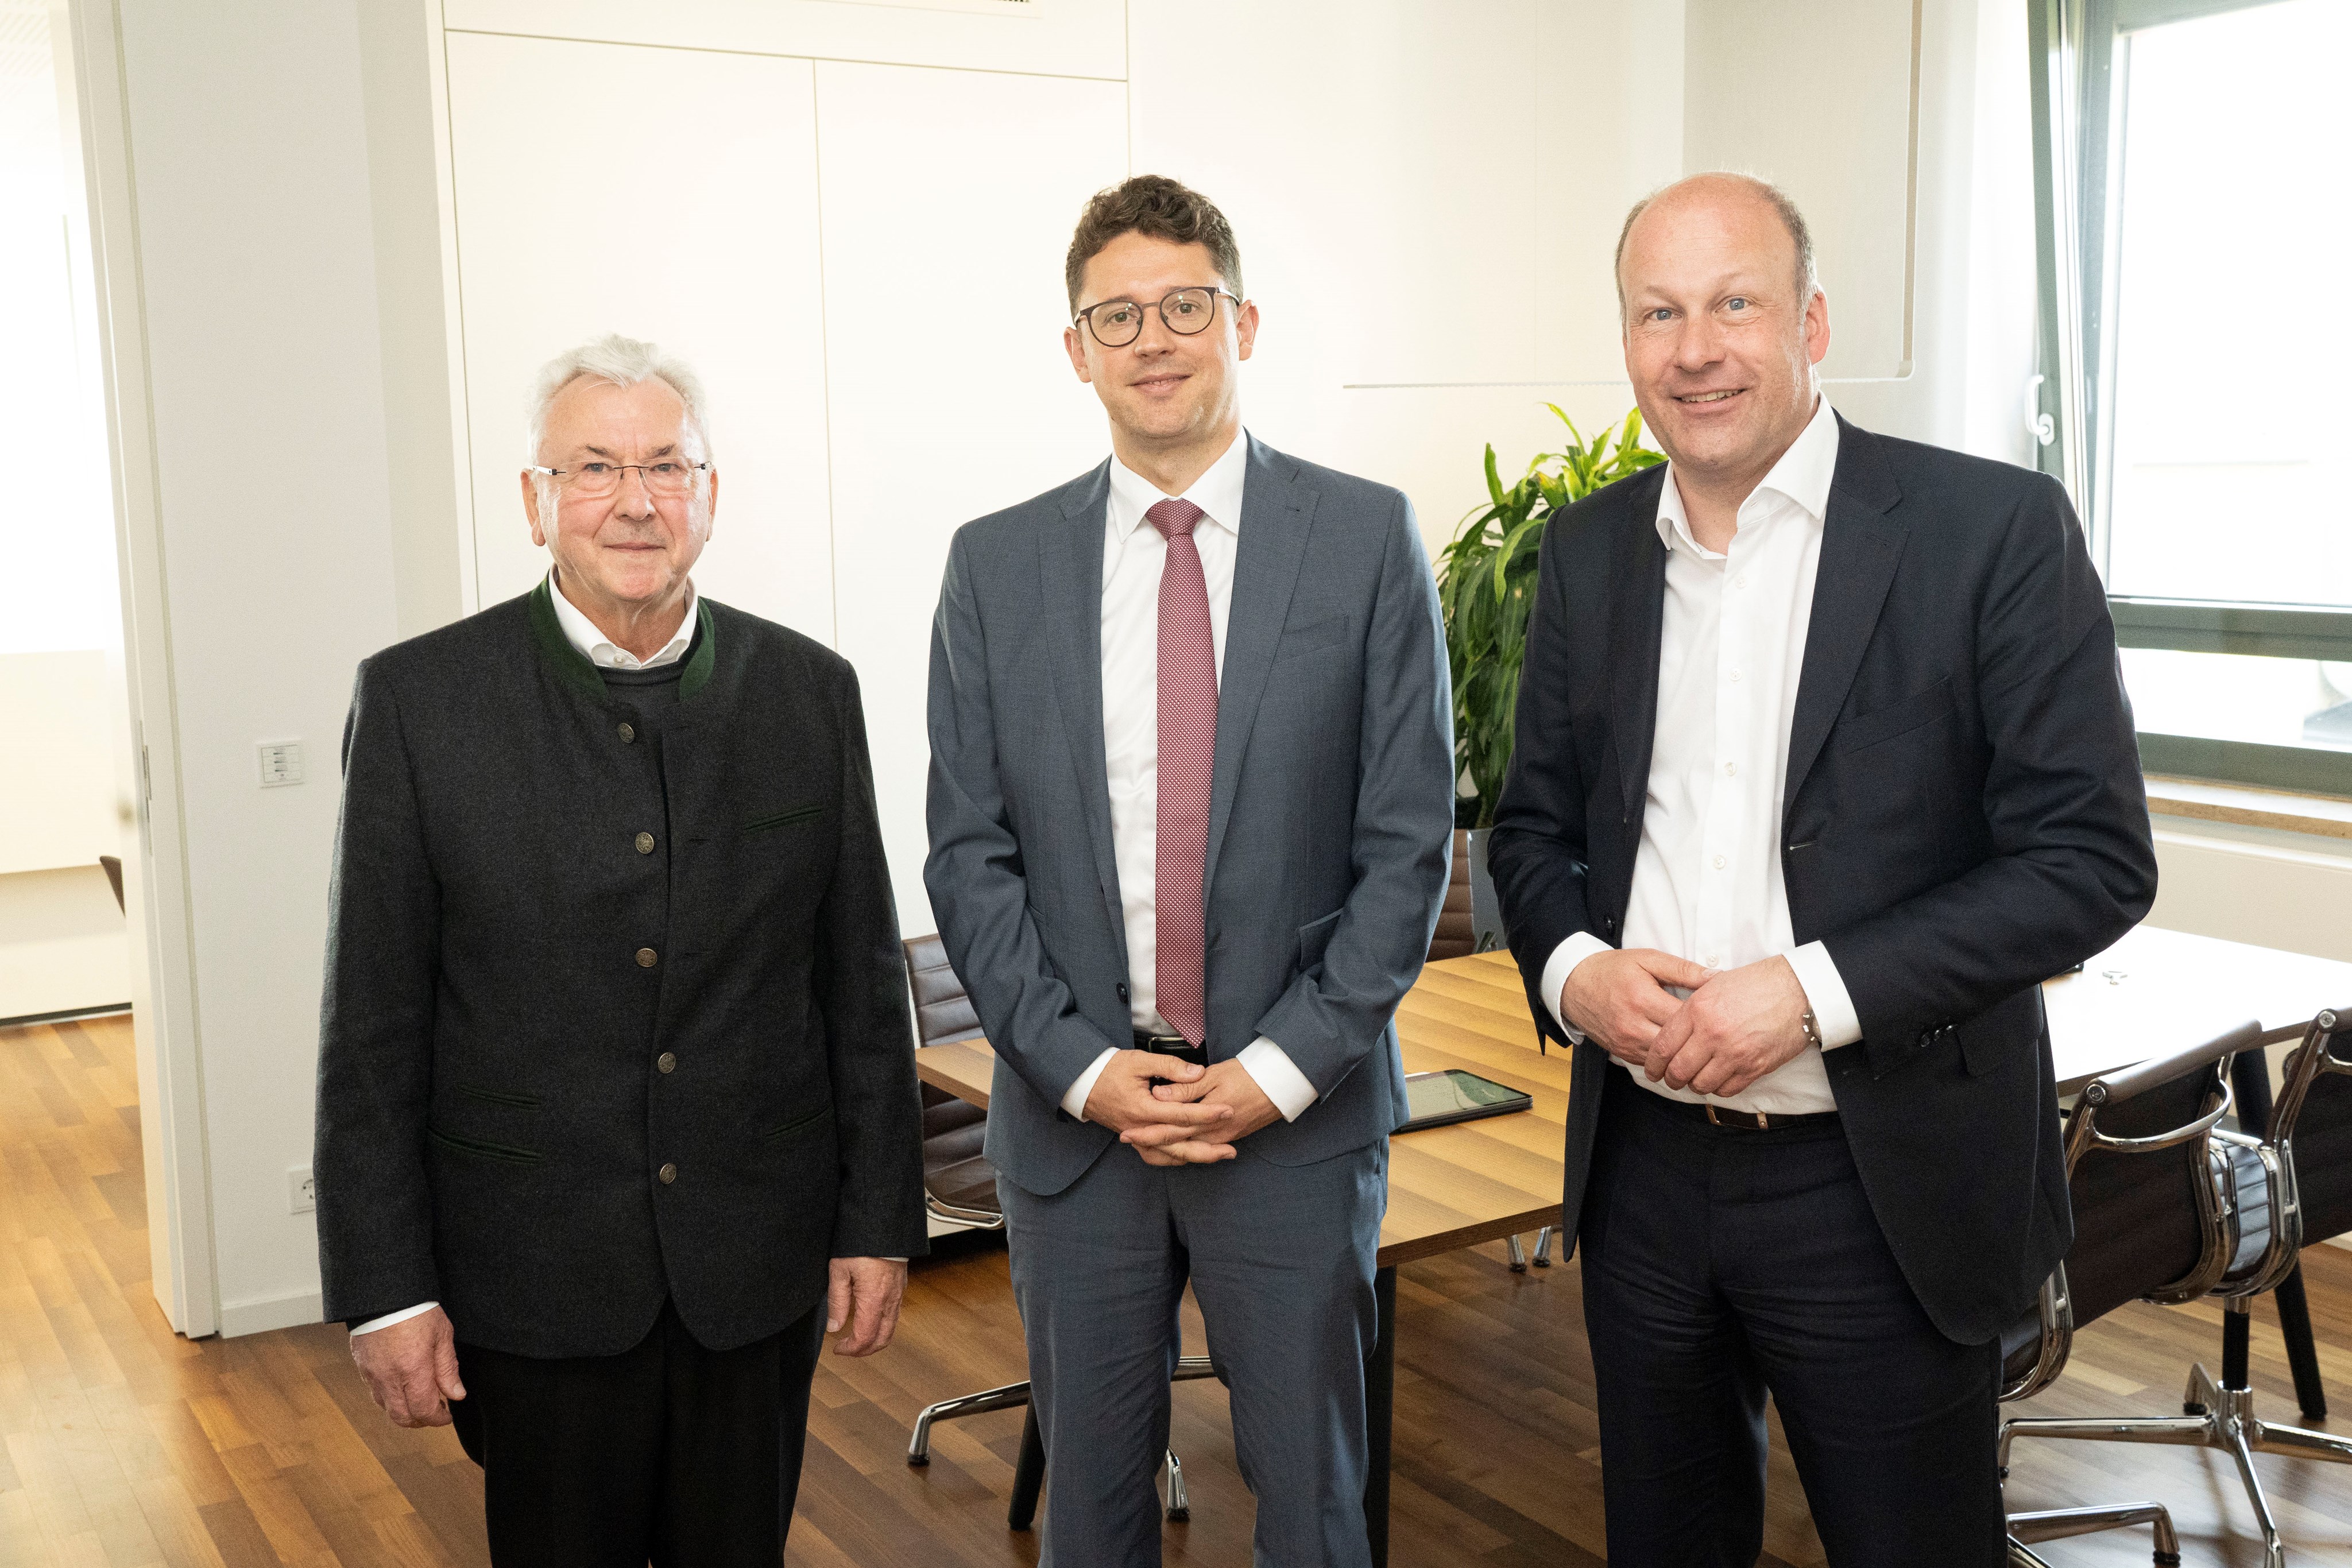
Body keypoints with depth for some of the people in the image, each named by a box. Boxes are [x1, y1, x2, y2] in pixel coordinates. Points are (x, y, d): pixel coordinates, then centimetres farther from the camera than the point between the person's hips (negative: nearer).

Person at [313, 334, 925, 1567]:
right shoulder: (419, 700, -6)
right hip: (533, 1279, -1)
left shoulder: (809, 691, 0)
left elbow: (863, 979, 4)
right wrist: (385, 1289, -6)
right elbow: (373, 1023, -5)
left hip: (759, 1271, 2)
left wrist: (879, 1221, 4)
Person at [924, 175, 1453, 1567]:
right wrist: (1082, 1069, -8)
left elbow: (1409, 840, -5)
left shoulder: (1367, 539, -2)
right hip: (1073, 1114, 2)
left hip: (1299, 1114, -1)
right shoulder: (997, 565, 3)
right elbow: (969, 855, 2)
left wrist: (1282, 1068, -11)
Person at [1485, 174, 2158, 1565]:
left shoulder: (1996, 529, -10)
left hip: (1885, 1187, -4)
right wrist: (1571, 967, -9)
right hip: (1643, 1167, 4)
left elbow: (2092, 859, -13)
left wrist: (1813, 990, -21)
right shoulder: (1590, 550, 5)